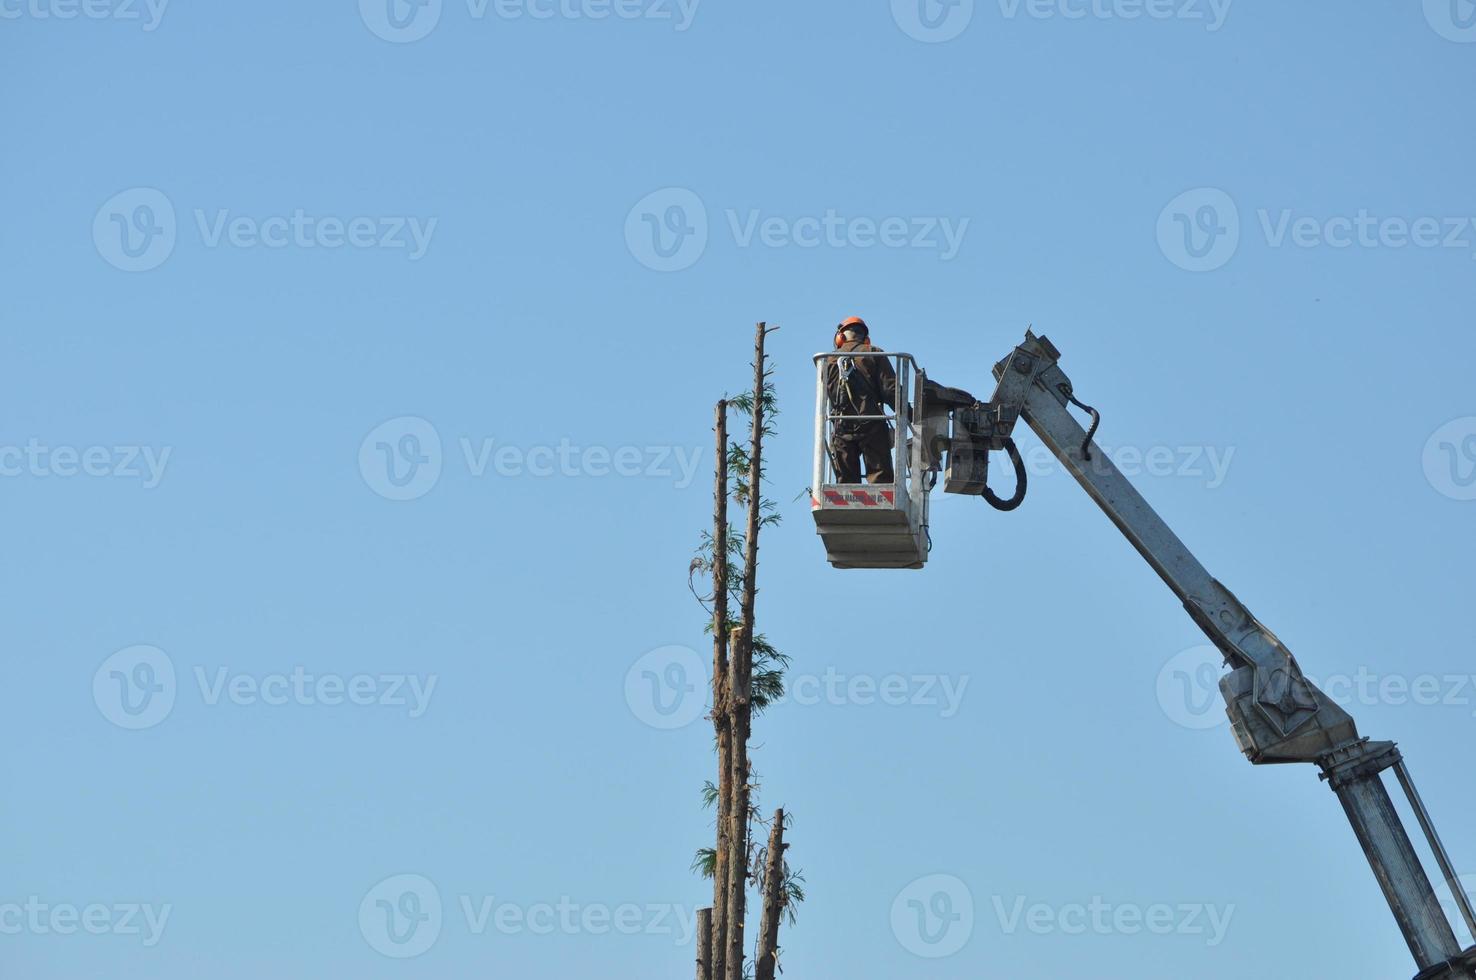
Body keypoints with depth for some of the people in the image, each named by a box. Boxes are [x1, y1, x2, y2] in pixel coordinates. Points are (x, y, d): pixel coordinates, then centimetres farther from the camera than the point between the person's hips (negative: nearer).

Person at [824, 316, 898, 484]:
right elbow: (890, 390, -5)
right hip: (872, 425, -3)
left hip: (842, 428, 3)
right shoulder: (874, 354, 3)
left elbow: (828, 394, 7)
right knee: (880, 477, -3)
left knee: (845, 481, 6)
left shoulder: (830, 361, 11)